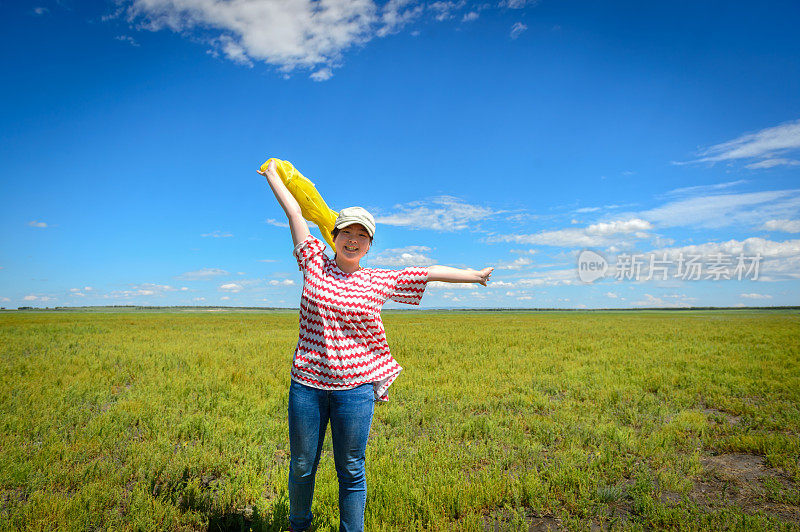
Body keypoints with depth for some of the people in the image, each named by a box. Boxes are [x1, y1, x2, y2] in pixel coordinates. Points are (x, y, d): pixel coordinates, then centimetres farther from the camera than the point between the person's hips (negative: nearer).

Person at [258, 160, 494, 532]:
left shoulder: (381, 281, 3)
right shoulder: (315, 265, 3)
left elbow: (431, 272, 8)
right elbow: (294, 212, 8)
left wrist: (475, 276, 15)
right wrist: (272, 174, 15)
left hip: (355, 388, -1)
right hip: (307, 383, 1)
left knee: (351, 471, 10)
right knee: (302, 466, 15)